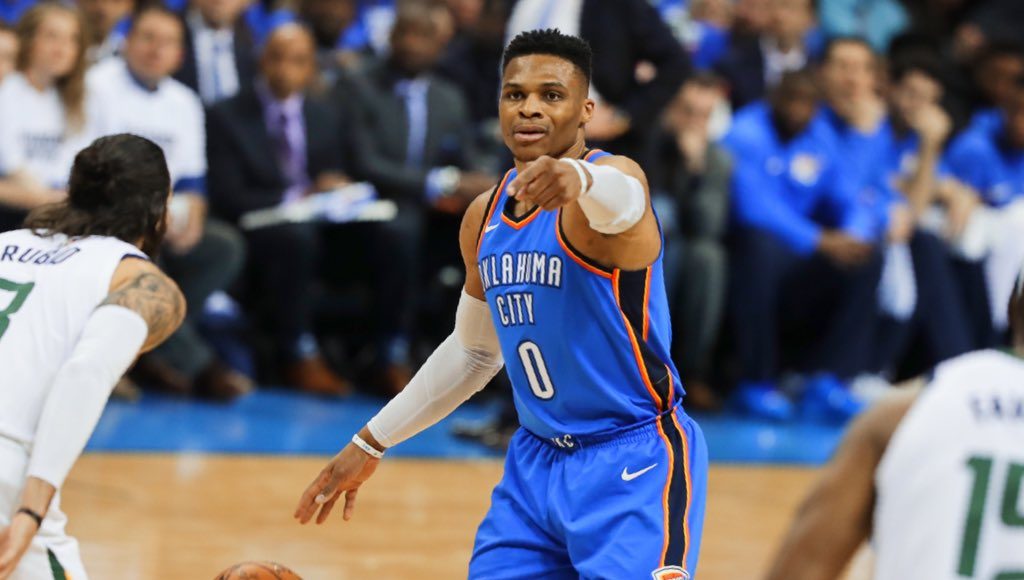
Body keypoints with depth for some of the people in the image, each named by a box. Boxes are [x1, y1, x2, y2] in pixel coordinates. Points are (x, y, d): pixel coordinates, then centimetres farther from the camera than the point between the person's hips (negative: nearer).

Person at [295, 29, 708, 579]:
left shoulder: (613, 174, -14)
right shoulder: (484, 216, 7)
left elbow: (621, 200, -42)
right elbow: (473, 350, 22)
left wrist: (579, 179, -65)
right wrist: (370, 443, 22)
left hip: (636, 462, -7)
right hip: (536, 459, 7)